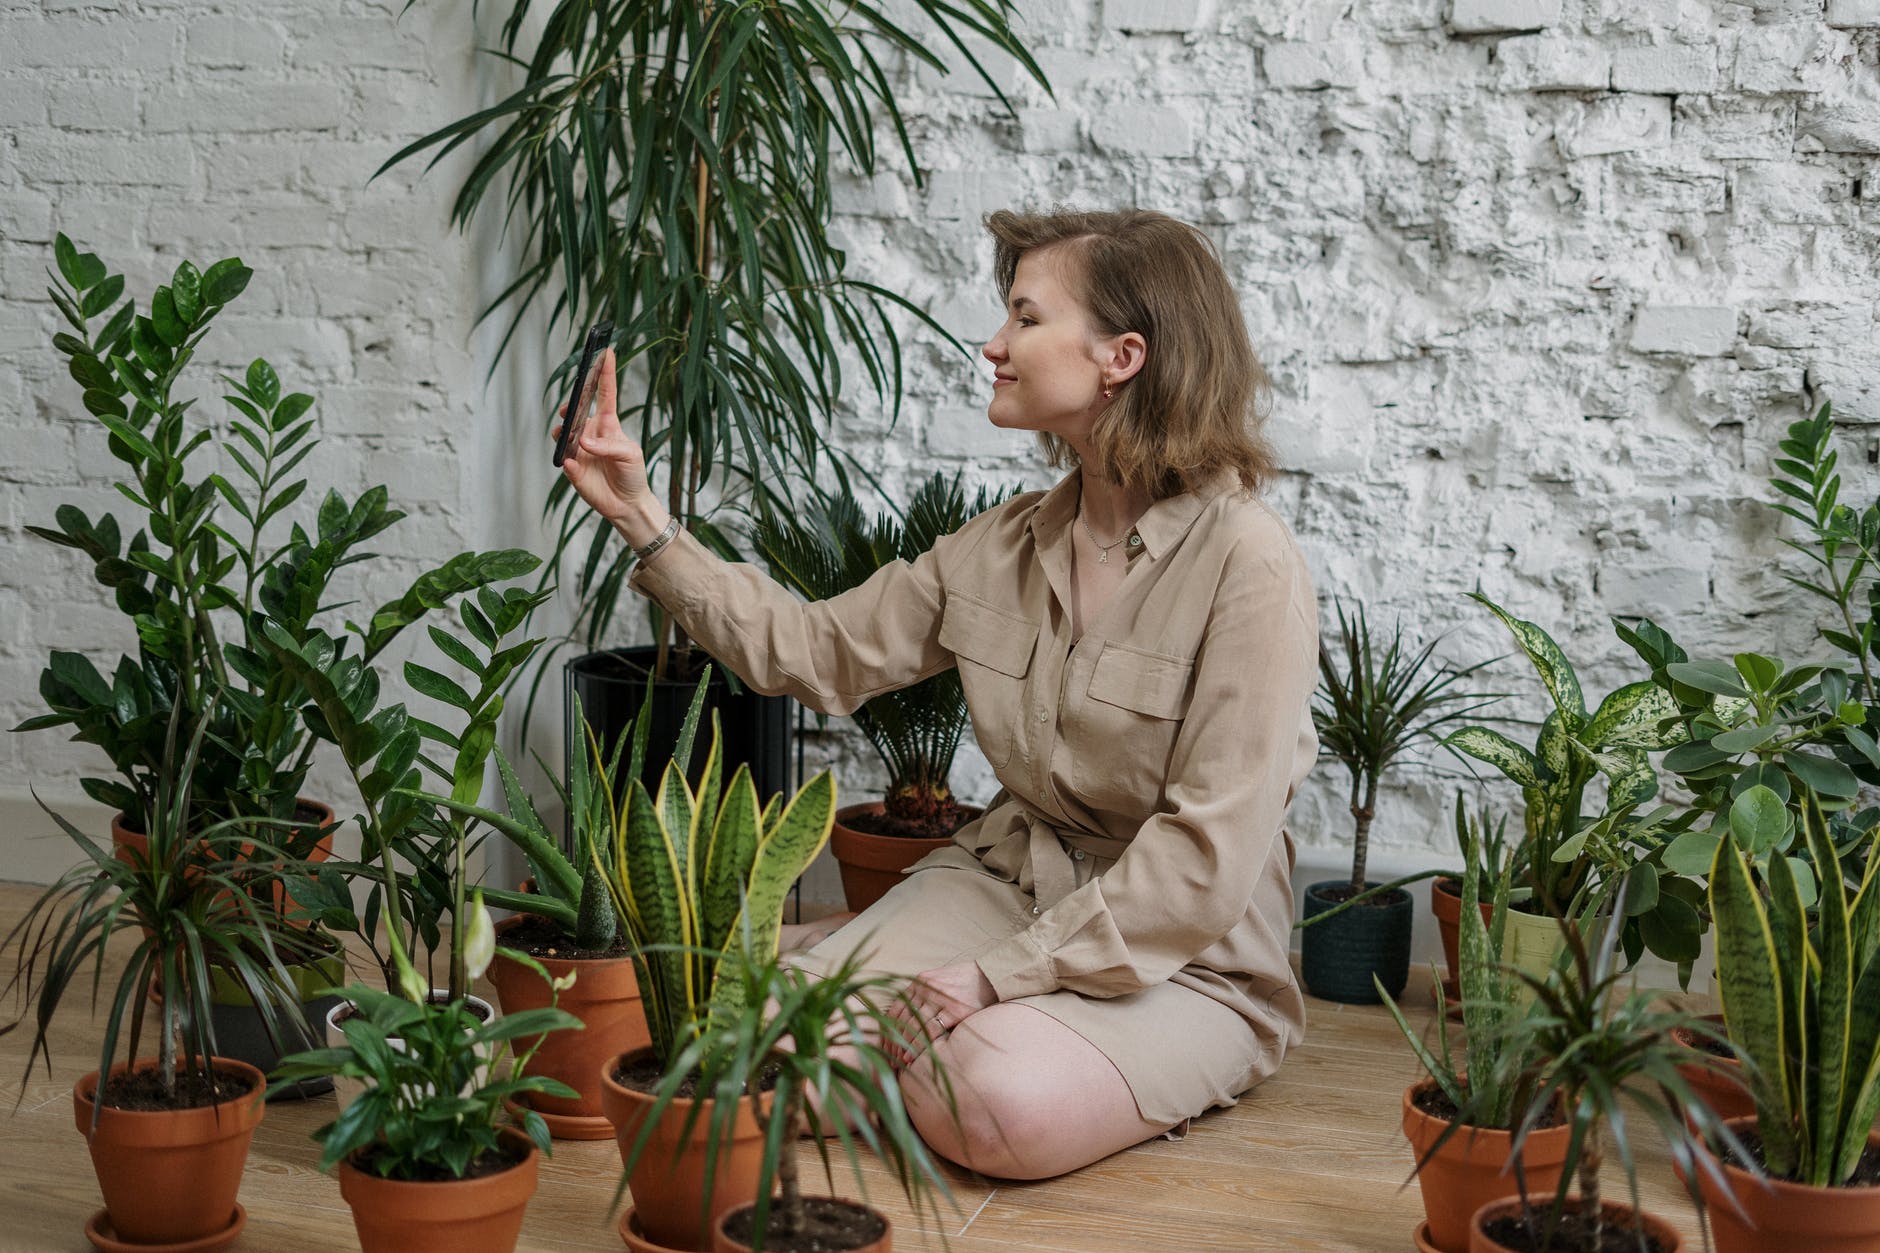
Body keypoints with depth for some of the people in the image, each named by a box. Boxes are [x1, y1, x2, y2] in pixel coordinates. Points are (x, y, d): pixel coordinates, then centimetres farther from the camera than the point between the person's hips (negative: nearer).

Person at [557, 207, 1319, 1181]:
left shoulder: (1245, 563, -19)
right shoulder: (1005, 545, 2)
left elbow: (1209, 852, -22)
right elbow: (811, 652, 6)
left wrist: (1006, 972, -24)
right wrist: (646, 525, 2)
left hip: (1182, 954, -5)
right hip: (1005, 876, 5)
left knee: (1004, 1108, -31)